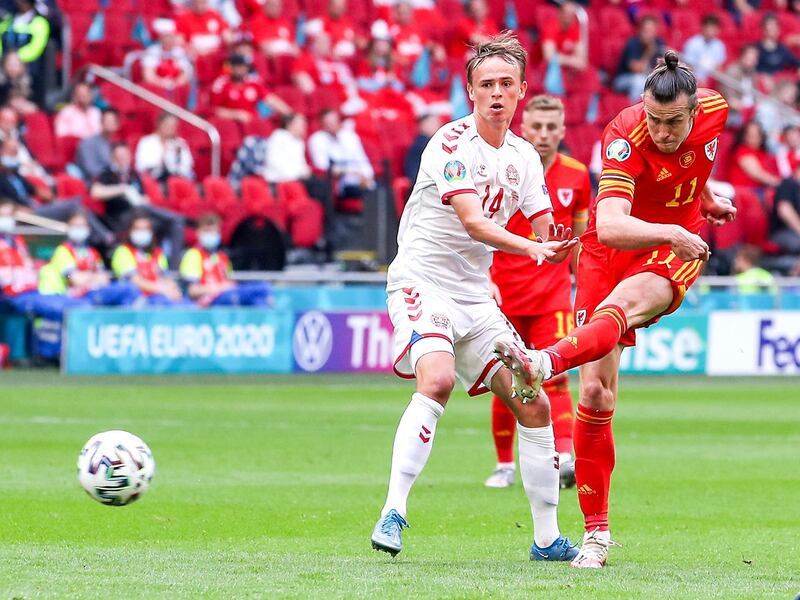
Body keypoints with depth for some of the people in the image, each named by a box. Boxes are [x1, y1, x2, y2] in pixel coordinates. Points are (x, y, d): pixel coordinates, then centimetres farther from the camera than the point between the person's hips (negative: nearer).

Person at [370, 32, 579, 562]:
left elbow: (545, 230, 5)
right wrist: (531, 248, -37)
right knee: (437, 379, -33)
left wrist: (557, 245, -19)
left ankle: (547, 539, 13)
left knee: (534, 405, 3)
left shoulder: (522, 156, 10)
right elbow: (473, 222, -24)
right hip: (421, 281, -7)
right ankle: (393, 513, -29)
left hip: (475, 296, 7)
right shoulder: (454, 143, -13)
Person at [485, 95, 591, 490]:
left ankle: (564, 457, -25)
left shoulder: (576, 175, 2)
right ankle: (504, 465, 19)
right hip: (504, 294, 0)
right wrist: (484, 281, -14)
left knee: (555, 377, -14)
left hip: (554, 295, 0)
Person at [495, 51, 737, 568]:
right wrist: (669, 231, -56)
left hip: (677, 249, 2)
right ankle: (596, 533, 2)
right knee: (596, 393, -8)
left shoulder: (714, 109, -12)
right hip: (612, 250, -1)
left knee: (623, 304, -36)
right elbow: (609, 226, -41)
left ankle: (545, 364, -64)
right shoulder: (626, 137, -27)